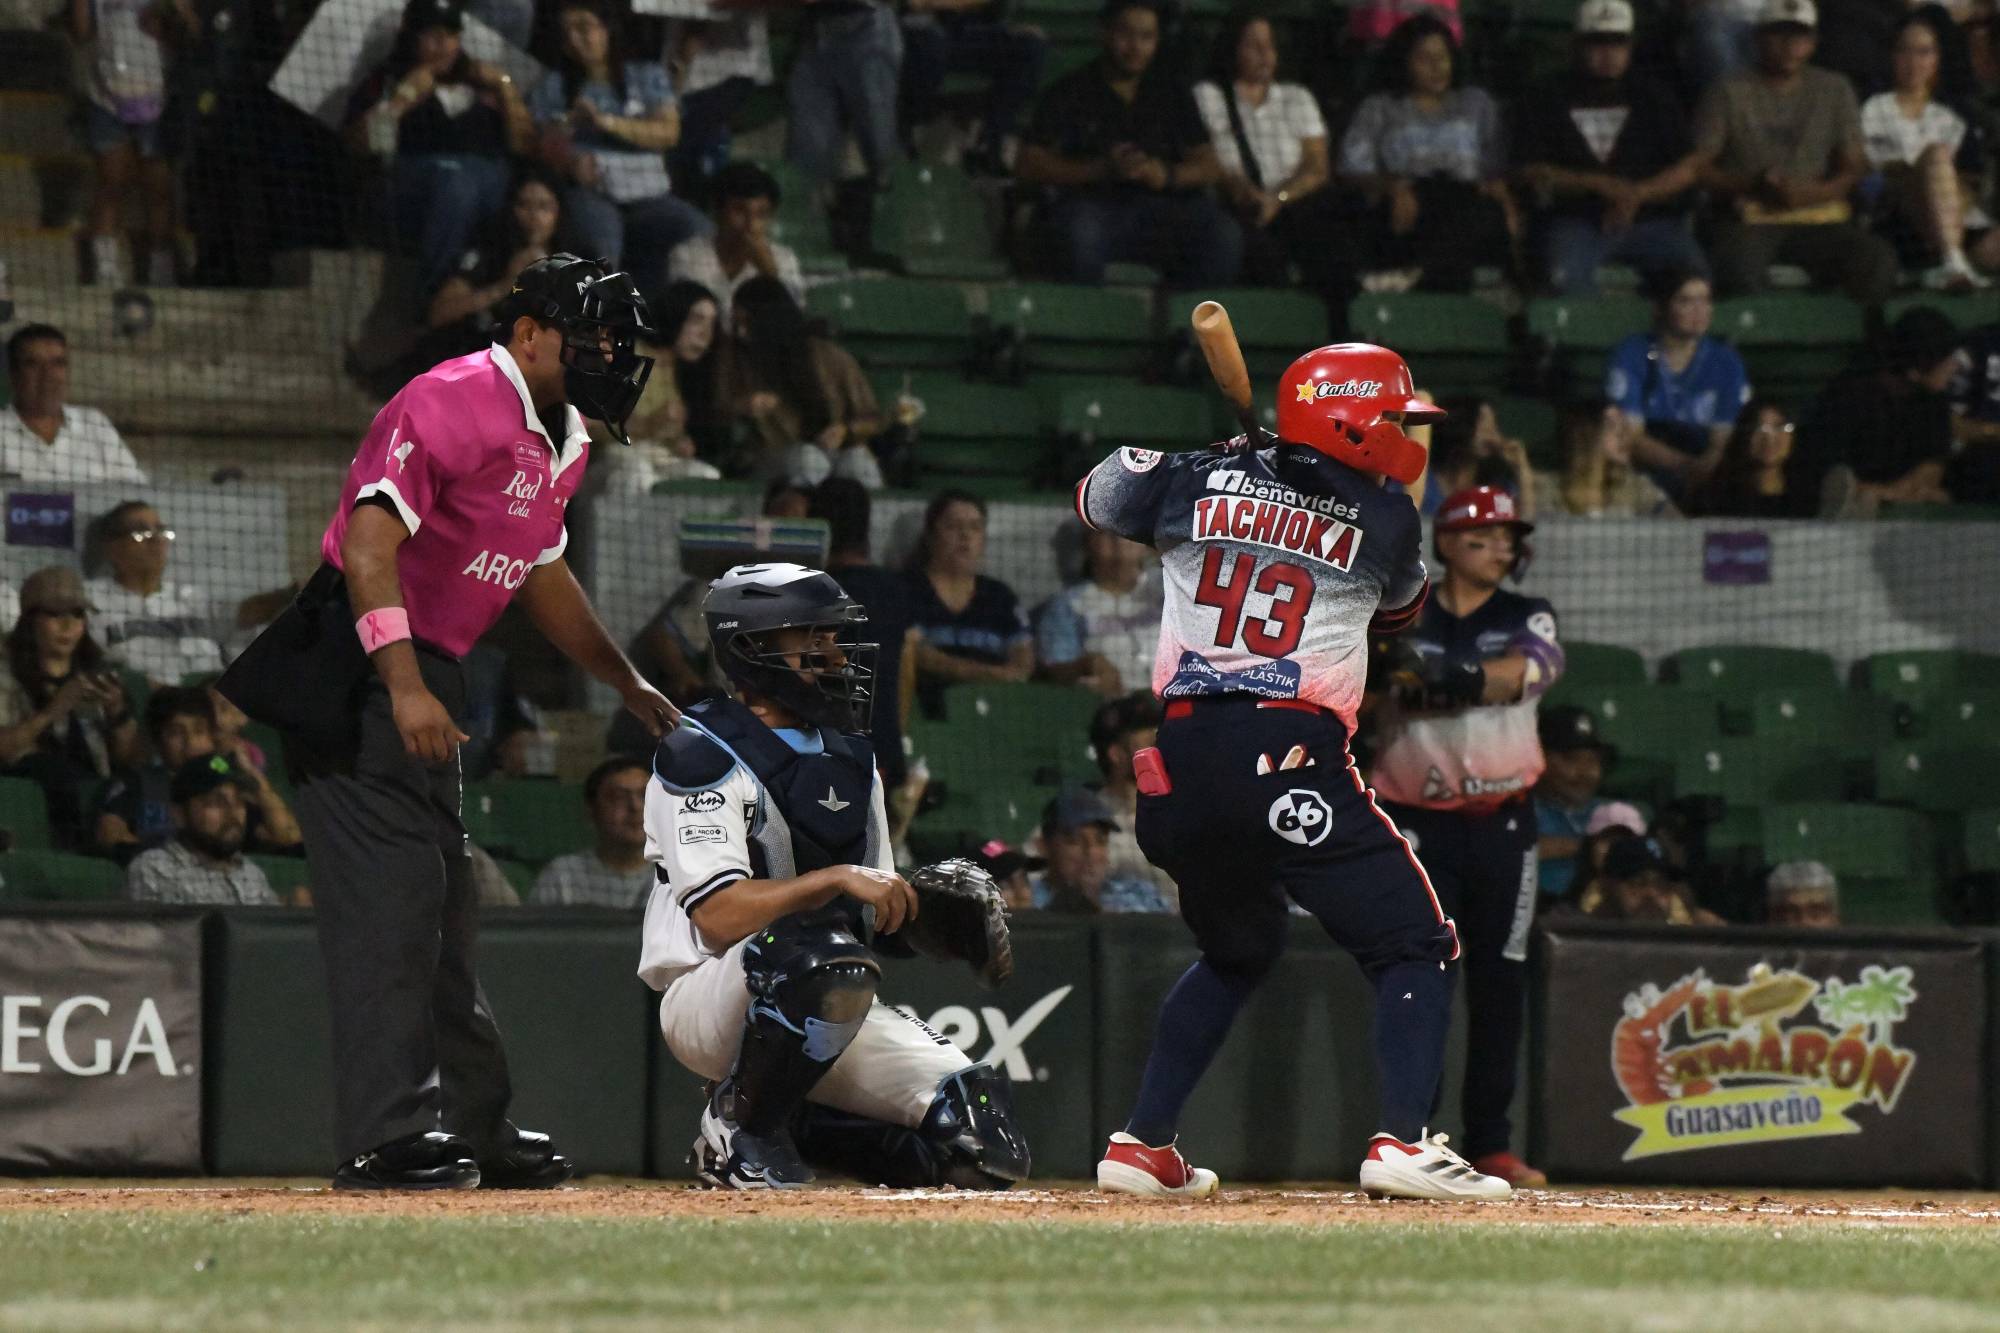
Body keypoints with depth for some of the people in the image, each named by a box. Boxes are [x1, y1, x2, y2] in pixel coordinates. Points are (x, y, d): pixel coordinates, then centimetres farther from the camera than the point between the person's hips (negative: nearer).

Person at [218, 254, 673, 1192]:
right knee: (390, 895, -16)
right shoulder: (455, 402, -18)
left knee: (442, 904, 13)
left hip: (428, 676, 10)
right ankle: (385, 1138, -20)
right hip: (357, 670, -10)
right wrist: (404, 685, -36)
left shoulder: (562, 440, 13)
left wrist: (630, 687, 28)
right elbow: (372, 537, -27)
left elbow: (540, 574, 27)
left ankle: (472, 1126, 19)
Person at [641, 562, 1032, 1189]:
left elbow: (881, 918, 17)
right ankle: (738, 1128, -17)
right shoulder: (702, 754, -11)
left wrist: (928, 912, -5)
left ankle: (799, 1126, 11)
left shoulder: (848, 757, 14)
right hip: (705, 1001, -7)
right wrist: (839, 879, -31)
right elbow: (720, 916, -24)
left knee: (988, 1146, -11)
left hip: (830, 1014, 7)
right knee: (823, 952, -41)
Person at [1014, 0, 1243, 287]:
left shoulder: (1172, 95, 18)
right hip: (1093, 203, -3)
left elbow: (1210, 167, 12)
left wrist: (1166, 175, -12)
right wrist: (1101, 169, -14)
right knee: (1080, 233, -39)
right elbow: (1027, 166, 0)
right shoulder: (1069, 93, 9)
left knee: (1225, 235, -27)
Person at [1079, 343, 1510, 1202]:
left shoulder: (1199, 482, 12)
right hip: (1290, 758, -5)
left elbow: (1096, 498, 31)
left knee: (1237, 949, 28)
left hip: (1184, 757, 5)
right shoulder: (1384, 518, 6)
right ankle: (1403, 1142, -19)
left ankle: (1141, 1145, 24)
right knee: (1414, 946, 1)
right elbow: (1401, 604, 28)